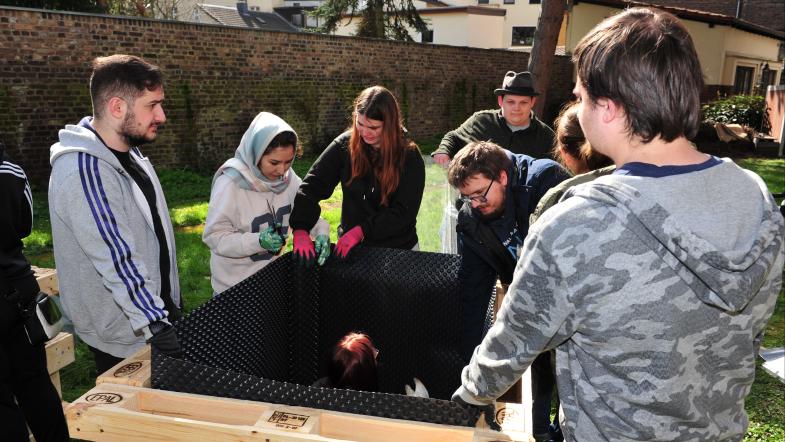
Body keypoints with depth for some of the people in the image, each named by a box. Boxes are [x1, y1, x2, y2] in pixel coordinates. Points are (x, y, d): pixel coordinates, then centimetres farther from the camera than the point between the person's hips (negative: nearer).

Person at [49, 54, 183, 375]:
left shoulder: (130, 153, 6)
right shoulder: (84, 172, -25)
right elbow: (119, 264, -28)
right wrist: (160, 330, -26)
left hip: (157, 309, 9)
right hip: (128, 341, -8)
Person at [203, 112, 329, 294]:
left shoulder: (287, 177, -9)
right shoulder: (230, 184, -24)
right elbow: (214, 236, -21)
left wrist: (321, 231, -22)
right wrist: (258, 241, -34)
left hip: (271, 273, 5)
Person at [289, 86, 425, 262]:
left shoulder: (409, 156, -14)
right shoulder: (345, 144, -8)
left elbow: (405, 211, -17)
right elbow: (312, 185, -14)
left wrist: (363, 229, -25)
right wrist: (300, 229, -26)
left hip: (398, 248, -2)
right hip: (350, 246, 2)